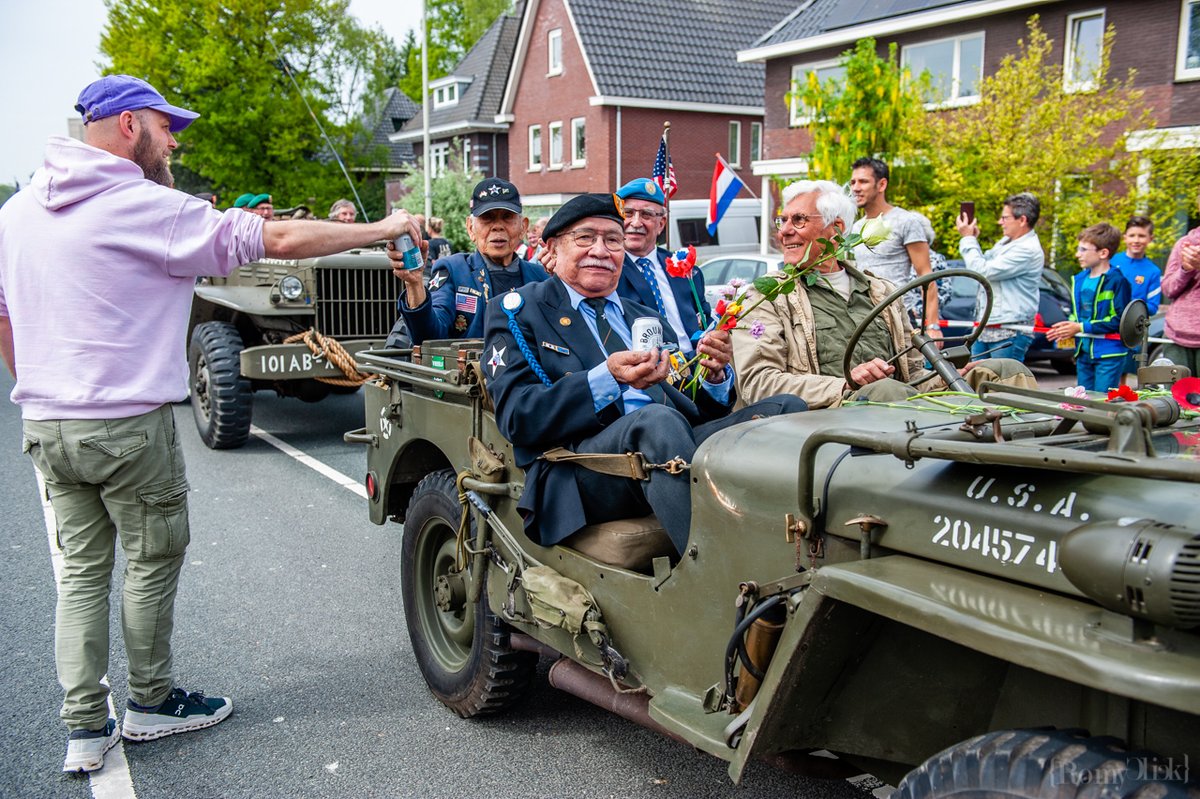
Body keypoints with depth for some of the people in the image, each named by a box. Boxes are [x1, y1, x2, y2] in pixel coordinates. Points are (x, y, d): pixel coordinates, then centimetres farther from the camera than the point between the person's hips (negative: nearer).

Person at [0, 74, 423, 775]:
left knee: (82, 570, 13)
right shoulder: (148, 207, -14)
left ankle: (85, 729, 18)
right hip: (129, 427, -7)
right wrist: (384, 228, -8)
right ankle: (152, 702, 27)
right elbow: (279, 239, -16)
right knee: (154, 561, 11)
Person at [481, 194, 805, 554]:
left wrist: (716, 375, -2)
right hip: (577, 465, -6)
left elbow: (696, 411, 21)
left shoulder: (647, 319, 28)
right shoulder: (516, 311, 11)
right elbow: (517, 417, -5)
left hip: (669, 449, 6)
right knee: (658, 420, -36)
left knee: (787, 409, -14)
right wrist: (608, 378, -19)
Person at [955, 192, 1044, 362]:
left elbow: (984, 271, -20)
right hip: (985, 328, 10)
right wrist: (972, 240, 6)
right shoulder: (1005, 242, 15)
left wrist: (968, 239, -9)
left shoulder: (1027, 250, -16)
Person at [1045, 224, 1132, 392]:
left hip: (1109, 354, -8)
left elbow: (1119, 320, -19)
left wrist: (1081, 327, -18)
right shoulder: (1079, 280, 11)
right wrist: (1067, 327, 0)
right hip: (1084, 353, 8)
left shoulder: (1117, 281, -12)